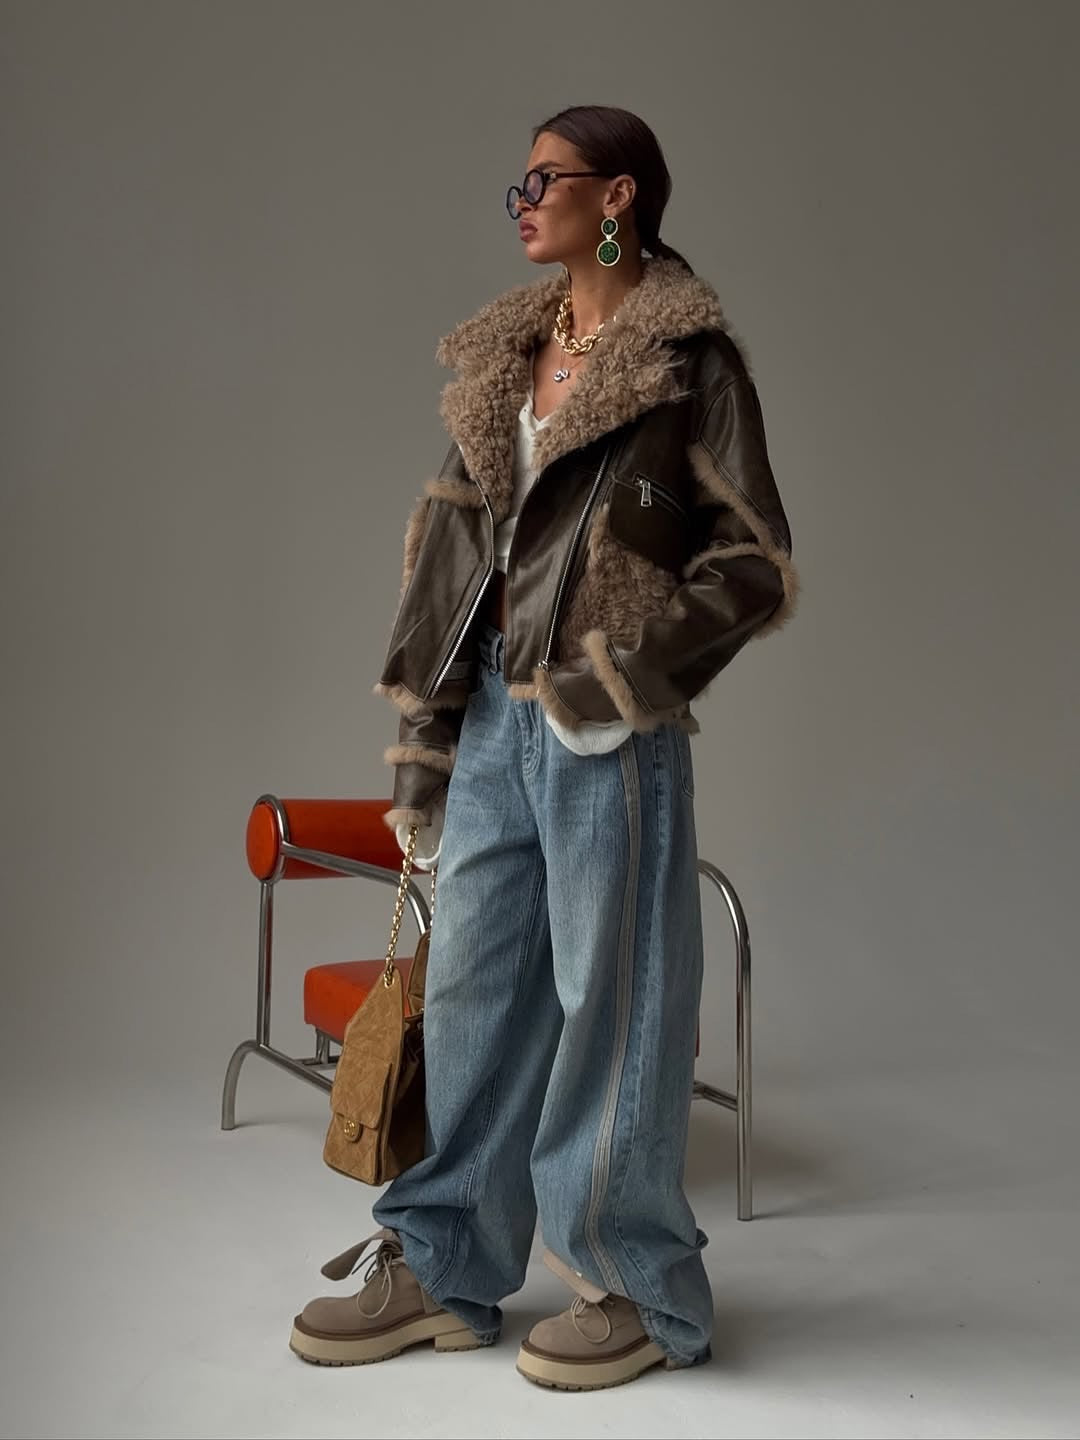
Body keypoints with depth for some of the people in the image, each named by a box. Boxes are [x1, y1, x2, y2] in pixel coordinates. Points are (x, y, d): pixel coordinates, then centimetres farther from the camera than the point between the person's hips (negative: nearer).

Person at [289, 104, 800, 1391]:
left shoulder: (690, 360, -6)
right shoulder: (504, 355, 13)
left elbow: (758, 564, -6)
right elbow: (451, 537, 13)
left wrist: (619, 673, -14)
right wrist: (423, 730, 10)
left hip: (609, 727, -6)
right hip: (495, 710, 7)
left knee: (611, 997, 2)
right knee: (474, 985, 12)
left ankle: (639, 1292, 20)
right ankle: (444, 1264, 27)